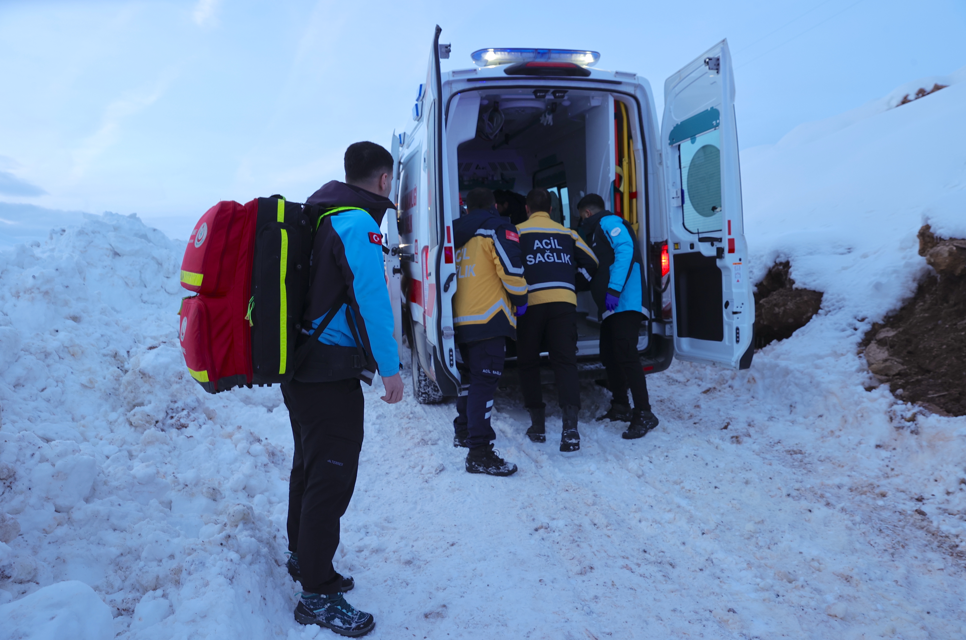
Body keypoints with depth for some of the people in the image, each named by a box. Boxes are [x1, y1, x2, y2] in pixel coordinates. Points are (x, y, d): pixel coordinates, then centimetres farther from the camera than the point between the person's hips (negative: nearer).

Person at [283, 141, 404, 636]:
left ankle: (303, 556, 40)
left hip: (301, 367, 10)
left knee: (310, 466, 22)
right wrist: (389, 368, -14)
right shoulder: (358, 224, -15)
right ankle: (318, 595, 8)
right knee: (332, 479, -2)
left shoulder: (320, 218, 14)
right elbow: (372, 299, -20)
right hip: (331, 376, -10)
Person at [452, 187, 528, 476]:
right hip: (488, 319, -7)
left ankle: (464, 431, 35)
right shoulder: (498, 229, -4)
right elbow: (511, 270, -14)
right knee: (485, 381, -10)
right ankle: (479, 452, -12)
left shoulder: (458, 234, 17)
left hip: (460, 319, 8)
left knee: (471, 376, 22)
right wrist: (520, 299, 1)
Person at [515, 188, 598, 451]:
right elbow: (591, 263, 17)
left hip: (531, 303, -2)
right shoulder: (566, 233, 19)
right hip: (564, 302, 2)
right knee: (565, 361, -1)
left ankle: (538, 424, 14)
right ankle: (570, 426, -17)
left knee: (528, 363, 12)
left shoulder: (518, 232, 10)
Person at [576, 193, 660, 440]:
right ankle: (620, 407, 24)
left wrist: (614, 289, -24)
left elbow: (625, 248, -17)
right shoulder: (597, 232, 28)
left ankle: (644, 414, -13)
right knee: (609, 355, 13)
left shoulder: (608, 222, -1)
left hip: (625, 302, -10)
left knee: (625, 355, -15)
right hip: (610, 307, 10)